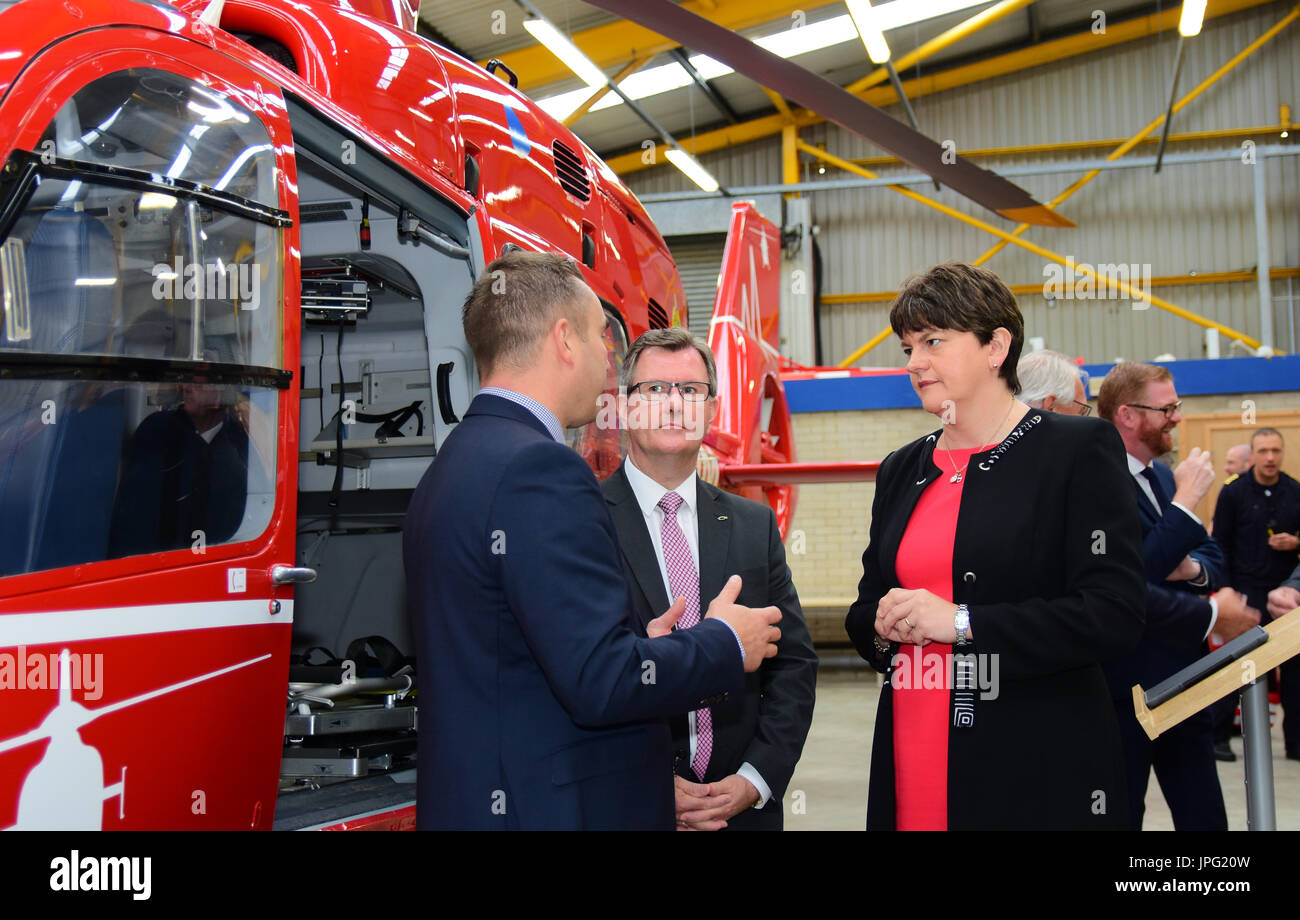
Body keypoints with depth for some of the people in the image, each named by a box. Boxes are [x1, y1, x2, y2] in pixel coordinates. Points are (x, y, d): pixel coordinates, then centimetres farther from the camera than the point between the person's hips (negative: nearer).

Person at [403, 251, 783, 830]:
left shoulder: (453, 466, 11)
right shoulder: (539, 469, -19)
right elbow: (601, 684, -23)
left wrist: (638, 646, 11)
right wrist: (727, 645, -8)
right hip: (552, 807, -9)